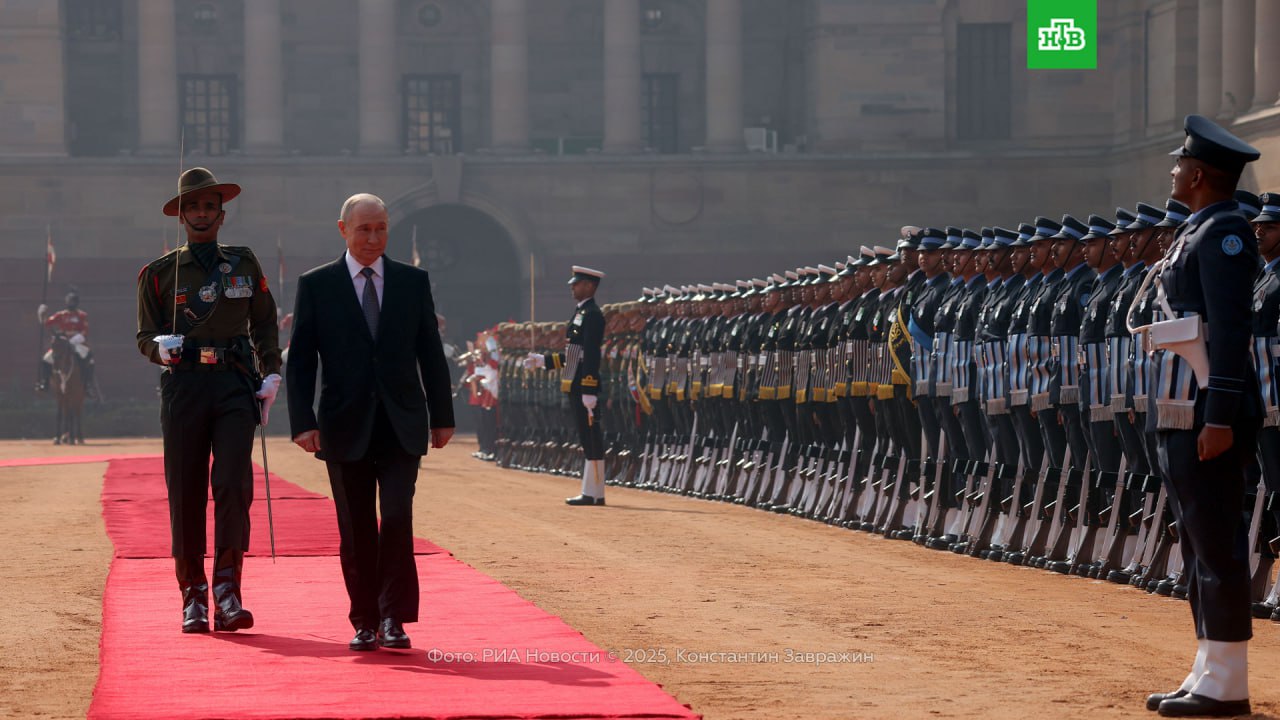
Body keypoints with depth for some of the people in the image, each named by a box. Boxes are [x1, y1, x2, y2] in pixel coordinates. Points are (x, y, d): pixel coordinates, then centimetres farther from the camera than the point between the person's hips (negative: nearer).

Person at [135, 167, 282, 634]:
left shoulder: (244, 264, 13)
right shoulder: (160, 274, 8)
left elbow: (264, 324, 19)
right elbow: (145, 336, 9)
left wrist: (271, 375, 8)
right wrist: (161, 347, -14)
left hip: (236, 385, 0)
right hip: (184, 384, 0)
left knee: (234, 483, -14)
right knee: (185, 492, 0)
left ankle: (227, 594, -12)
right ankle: (193, 599, 9)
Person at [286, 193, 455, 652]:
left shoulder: (413, 282, 8)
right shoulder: (316, 285, 3)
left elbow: (431, 353, 12)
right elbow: (300, 360, 1)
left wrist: (442, 416, 10)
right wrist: (302, 421, -9)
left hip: (401, 426, 0)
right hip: (346, 427, 0)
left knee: (397, 518, -12)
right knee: (356, 529, 4)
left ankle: (394, 618, -5)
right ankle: (365, 621, 13)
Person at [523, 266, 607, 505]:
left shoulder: (592, 315, -12)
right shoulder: (581, 313, 19)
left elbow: (591, 356, -19)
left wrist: (589, 391, -23)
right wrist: (542, 360, 22)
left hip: (584, 388, -10)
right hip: (575, 388, 10)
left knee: (591, 439, -7)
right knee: (587, 440, 11)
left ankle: (594, 494, -6)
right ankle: (591, 491, 14)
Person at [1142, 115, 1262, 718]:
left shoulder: (1225, 232, -12)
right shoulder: (1196, 233, 19)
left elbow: (1232, 330, -20)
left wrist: (1220, 418, -25)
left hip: (1208, 413, -11)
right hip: (1180, 415, 11)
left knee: (1217, 545, -8)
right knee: (1200, 545, 13)